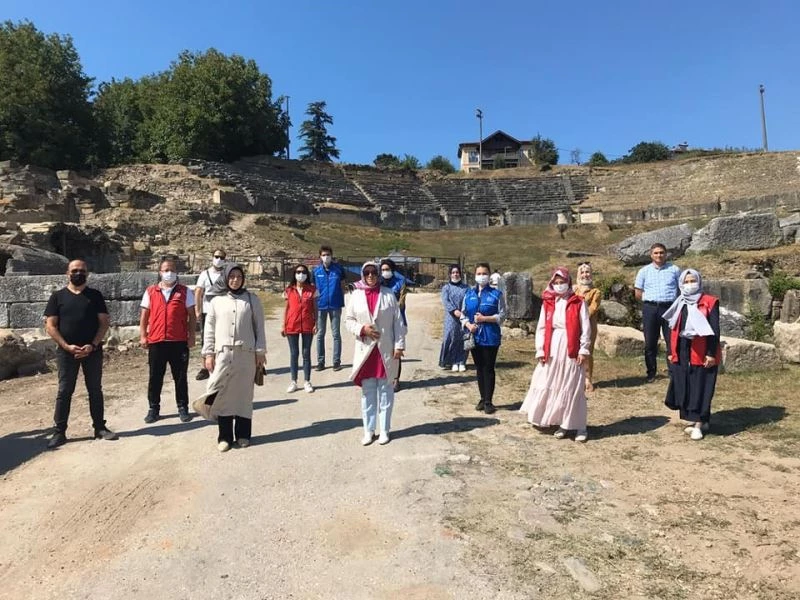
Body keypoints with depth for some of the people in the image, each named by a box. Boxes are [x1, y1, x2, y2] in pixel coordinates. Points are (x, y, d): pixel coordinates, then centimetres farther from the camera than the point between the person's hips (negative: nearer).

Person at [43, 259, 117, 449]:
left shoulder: (95, 295, 5)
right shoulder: (57, 296, 4)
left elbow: (104, 322, 1)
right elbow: (50, 326, -1)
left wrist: (93, 345, -12)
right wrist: (67, 346, -12)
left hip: (93, 351, 1)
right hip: (67, 351, -1)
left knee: (95, 390, 7)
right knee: (64, 391, 4)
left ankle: (100, 428, 15)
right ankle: (59, 432, 11)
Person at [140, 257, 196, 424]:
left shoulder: (185, 292, 3)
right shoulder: (150, 291, 6)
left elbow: (192, 316, 3)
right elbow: (144, 315, 9)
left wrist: (191, 336, -3)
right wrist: (143, 336, 1)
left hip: (179, 341, -1)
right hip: (156, 341, 1)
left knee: (180, 377, 7)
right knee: (155, 377, 8)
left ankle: (183, 408, 17)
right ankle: (154, 409, 20)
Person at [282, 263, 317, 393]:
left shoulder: (312, 290, 3)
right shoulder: (289, 290, 5)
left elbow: (315, 309, 4)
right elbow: (286, 309, 7)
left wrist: (316, 324, -5)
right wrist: (283, 326, 3)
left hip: (307, 325, -1)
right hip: (292, 325, 1)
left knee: (306, 353, 6)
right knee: (293, 354, 7)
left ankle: (307, 382, 13)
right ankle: (293, 382, 14)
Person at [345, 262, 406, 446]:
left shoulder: (388, 294, -1)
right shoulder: (356, 295, 2)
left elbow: (398, 322, -1)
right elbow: (348, 320, 6)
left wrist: (399, 345, -6)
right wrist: (361, 329, -12)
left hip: (386, 349, -1)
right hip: (365, 349, 1)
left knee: (385, 390, 7)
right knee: (368, 392, 8)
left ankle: (384, 430, 18)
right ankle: (368, 430, 19)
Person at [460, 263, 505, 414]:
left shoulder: (496, 294, -5)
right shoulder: (469, 294, 5)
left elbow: (502, 316, -5)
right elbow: (463, 314, 9)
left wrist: (485, 318, -16)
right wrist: (468, 324, -11)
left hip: (490, 337, -4)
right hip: (474, 336, 4)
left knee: (488, 369, 0)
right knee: (479, 368, 12)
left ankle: (489, 401, 10)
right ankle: (483, 398, 23)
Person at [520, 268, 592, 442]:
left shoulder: (578, 302, 0)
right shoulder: (547, 303, 6)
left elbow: (585, 328, -2)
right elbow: (541, 328, 6)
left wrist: (583, 349, -7)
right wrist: (540, 350, 0)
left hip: (571, 350, -3)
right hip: (552, 351, 3)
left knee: (573, 388, 1)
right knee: (551, 387, 5)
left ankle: (579, 426, 9)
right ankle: (562, 424, 19)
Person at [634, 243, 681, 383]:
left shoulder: (674, 270, 6)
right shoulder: (644, 271, 8)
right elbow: (638, 293, 9)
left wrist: (672, 301, 3)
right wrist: (651, 300, 4)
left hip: (670, 308, -1)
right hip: (650, 308, 1)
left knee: (672, 341, -1)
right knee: (650, 343, 5)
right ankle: (651, 373, 15)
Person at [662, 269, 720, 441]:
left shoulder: (710, 302, -5)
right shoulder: (678, 304, 10)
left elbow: (714, 330, -8)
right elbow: (673, 328, 13)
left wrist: (711, 353, -13)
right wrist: (671, 352, 10)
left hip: (702, 353, -5)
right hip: (682, 352, 5)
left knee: (700, 388, 0)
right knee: (684, 388, 8)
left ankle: (698, 424, 7)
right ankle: (696, 420, 23)